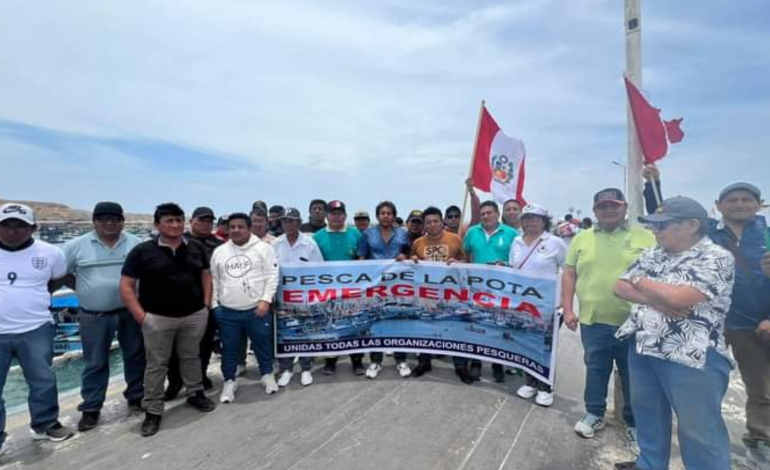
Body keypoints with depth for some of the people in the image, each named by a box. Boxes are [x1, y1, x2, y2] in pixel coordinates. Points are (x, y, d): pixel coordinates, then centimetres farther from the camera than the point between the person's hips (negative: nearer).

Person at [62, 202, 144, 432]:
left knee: (135, 356, 13)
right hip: (94, 316, -1)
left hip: (130, 312, 1)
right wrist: (82, 289, -2)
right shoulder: (77, 245, -4)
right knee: (94, 363, 9)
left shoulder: (135, 244, -2)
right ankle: (90, 409, 23)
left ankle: (136, 397, 30)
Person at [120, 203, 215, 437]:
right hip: (158, 318, -2)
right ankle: (152, 411, 22)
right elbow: (126, 286, -5)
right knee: (156, 364, 9)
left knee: (191, 357, 18)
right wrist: (141, 316, -11)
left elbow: (206, 275, 11)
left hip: (195, 315, 3)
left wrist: (206, 304, 3)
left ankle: (195, 393, 36)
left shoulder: (196, 247, 2)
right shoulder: (142, 251, -7)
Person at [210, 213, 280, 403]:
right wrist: (214, 305, 6)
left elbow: (272, 276, -7)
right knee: (230, 349, 14)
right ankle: (229, 381, 32)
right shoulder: (219, 252, 7)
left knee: (263, 345, 12)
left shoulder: (263, 248, -4)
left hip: (257, 309, -2)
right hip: (227, 311, 3)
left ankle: (267, 375, 33)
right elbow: (214, 280, 11)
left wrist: (265, 300, -13)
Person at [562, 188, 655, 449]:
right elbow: (569, 275, 6)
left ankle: (634, 423, 32)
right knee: (595, 369, 15)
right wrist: (568, 309, 0)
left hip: (635, 322, -1)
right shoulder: (581, 239, 4)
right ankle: (595, 413, 33)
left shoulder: (645, 237, 0)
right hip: (593, 321, 1)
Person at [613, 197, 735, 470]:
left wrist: (640, 280, -8)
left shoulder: (717, 258, -12)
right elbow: (620, 288, 2)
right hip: (642, 348, 7)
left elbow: (679, 298, -25)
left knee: (699, 429, 8)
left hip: (691, 356, -7)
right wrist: (657, 300, -14)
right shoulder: (652, 255, 8)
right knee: (647, 412, 20)